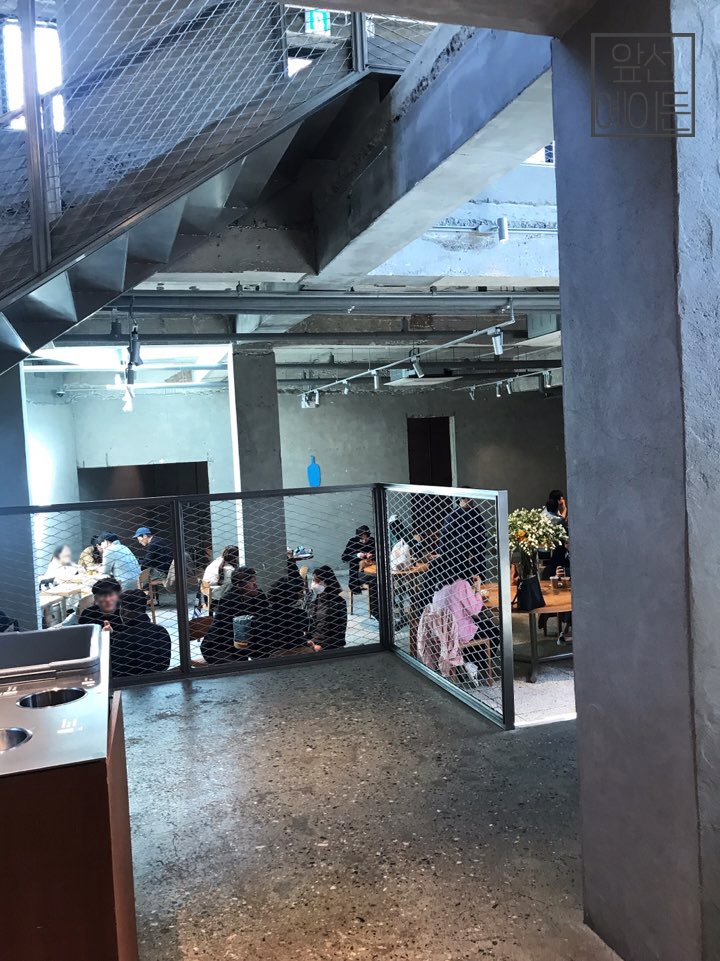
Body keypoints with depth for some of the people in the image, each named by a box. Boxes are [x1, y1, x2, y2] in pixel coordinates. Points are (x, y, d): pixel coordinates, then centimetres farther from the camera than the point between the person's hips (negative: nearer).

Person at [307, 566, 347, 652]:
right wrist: (310, 640, -4)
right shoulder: (318, 599, 8)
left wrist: (323, 646, -12)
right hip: (315, 643, 5)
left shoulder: (338, 601, -8)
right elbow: (313, 623, 12)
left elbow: (341, 629, -8)